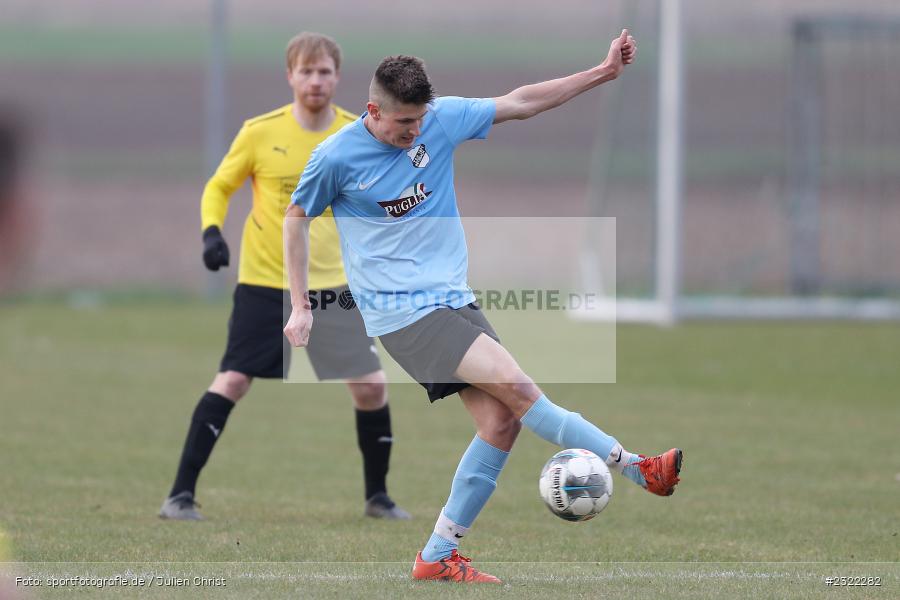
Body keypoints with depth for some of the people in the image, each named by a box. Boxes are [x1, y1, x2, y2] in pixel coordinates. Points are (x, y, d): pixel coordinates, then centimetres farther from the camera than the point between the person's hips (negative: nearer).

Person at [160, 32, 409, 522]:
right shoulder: (260, 133, -8)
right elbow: (218, 188, 4)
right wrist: (212, 232, -14)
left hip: (334, 284, 2)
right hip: (265, 283, -2)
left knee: (371, 387, -2)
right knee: (232, 381, -11)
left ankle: (377, 496, 17)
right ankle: (181, 495, -6)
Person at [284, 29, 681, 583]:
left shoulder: (441, 119, 2)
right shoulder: (336, 157, -8)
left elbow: (519, 103, 9)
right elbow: (297, 219, 7)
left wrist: (604, 73, 5)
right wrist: (300, 306, 7)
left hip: (454, 299, 6)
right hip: (401, 310, -6)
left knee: (501, 422, -5)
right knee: (516, 387, -20)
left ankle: (438, 556, 4)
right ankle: (638, 469, -13)